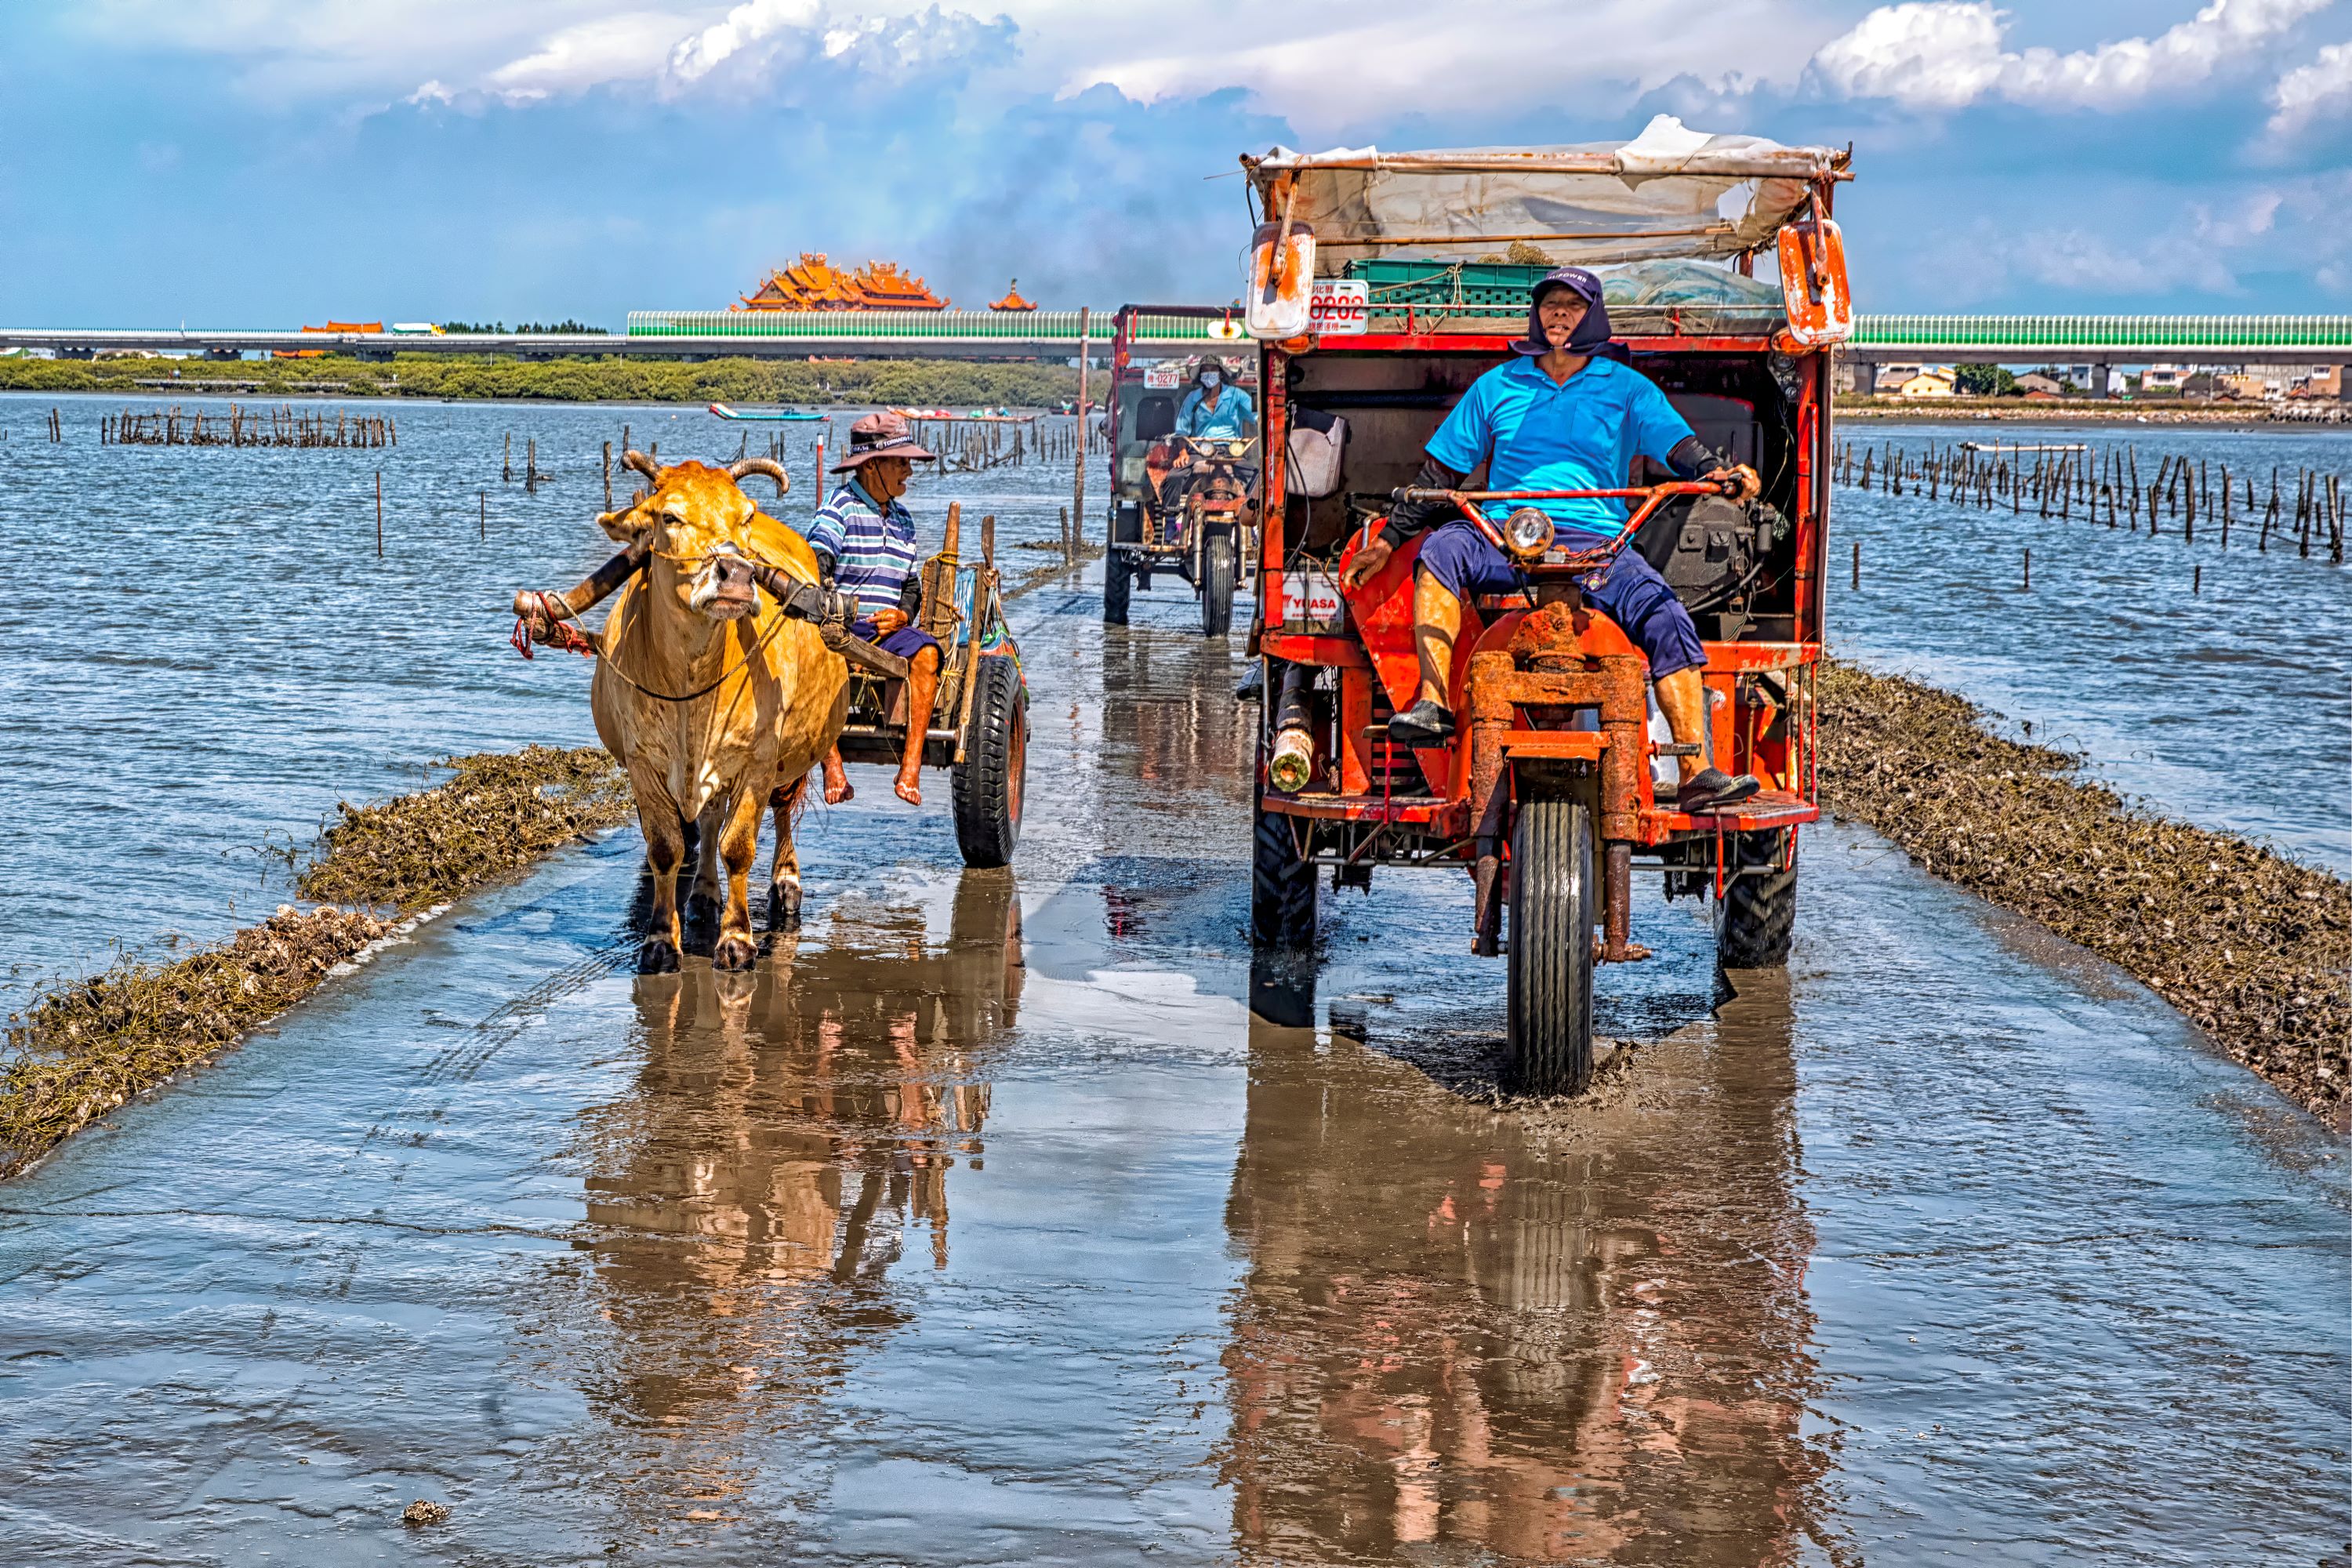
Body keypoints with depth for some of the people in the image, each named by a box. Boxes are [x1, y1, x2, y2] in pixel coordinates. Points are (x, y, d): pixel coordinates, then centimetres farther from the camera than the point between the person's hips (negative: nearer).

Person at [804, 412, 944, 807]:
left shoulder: (903, 521, 20)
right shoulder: (841, 506, 0)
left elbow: (913, 585, 23)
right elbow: (817, 556, -18)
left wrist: (902, 615, -1)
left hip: (887, 628, 4)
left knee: (926, 652, -28)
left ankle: (910, 769, -30)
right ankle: (833, 770, -37)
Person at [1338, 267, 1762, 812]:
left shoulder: (1626, 388, 15)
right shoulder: (1498, 385, 19)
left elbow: (1677, 444, 1)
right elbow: (1441, 471, 20)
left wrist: (1716, 472, -22)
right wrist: (1388, 539, 15)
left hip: (1598, 544, -1)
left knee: (1667, 620, -24)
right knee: (1441, 549, -31)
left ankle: (1697, 774, -25)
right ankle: (1433, 703, -36)